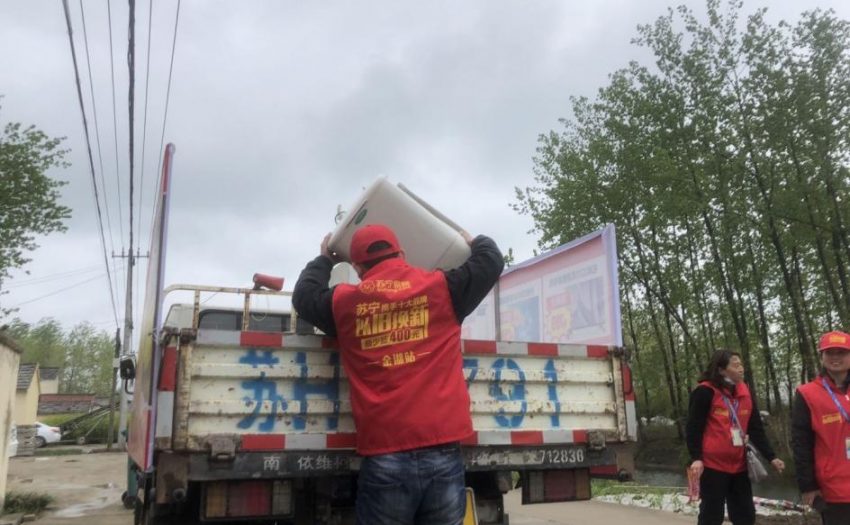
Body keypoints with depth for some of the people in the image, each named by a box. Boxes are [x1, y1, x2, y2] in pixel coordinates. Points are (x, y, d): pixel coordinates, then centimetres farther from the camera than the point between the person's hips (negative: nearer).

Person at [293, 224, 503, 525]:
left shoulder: (344, 303, 7)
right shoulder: (441, 289, 5)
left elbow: (304, 296, 27)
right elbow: (491, 261, 19)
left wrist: (324, 259, 44)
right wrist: (475, 242, 41)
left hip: (383, 456, 0)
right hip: (442, 452, 0)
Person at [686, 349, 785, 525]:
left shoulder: (744, 392, 9)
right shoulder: (705, 392, -10)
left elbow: (756, 428, 13)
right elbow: (693, 428, -10)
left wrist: (771, 457, 5)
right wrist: (696, 458, -20)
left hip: (738, 465, 7)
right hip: (713, 465, -6)